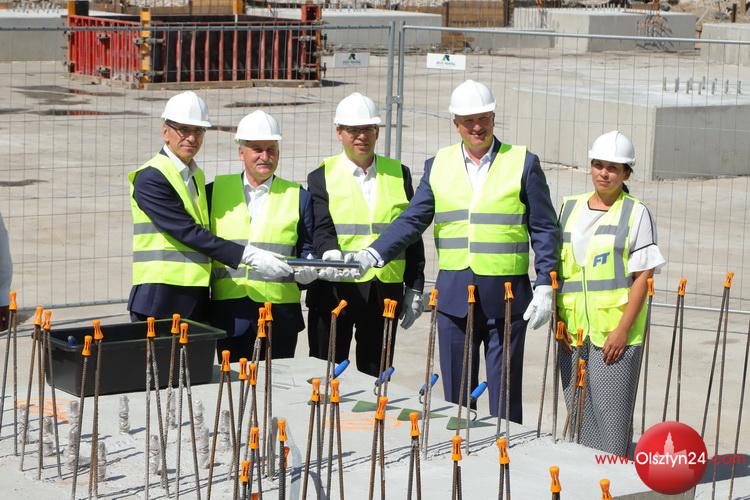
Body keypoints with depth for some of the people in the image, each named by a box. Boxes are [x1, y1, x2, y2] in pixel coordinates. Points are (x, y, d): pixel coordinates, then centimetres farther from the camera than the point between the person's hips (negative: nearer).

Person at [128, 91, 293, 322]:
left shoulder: (197, 176, 18)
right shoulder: (151, 178, -10)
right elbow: (189, 233, -18)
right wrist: (249, 255, -21)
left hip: (196, 299, 8)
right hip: (160, 298, -8)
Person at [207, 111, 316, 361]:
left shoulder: (298, 197, 9)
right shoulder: (215, 191, 9)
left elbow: (308, 250, 11)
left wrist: (308, 270, -10)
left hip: (280, 310, 0)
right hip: (230, 311, 0)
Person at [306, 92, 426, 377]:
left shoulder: (398, 174, 9)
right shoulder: (322, 177, 3)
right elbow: (320, 230, -9)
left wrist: (414, 289, 7)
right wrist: (331, 253, -31)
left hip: (386, 288, 2)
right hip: (335, 289, -2)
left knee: (375, 378, 8)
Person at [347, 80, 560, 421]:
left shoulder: (523, 163, 1)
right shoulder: (438, 165, 8)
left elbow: (544, 230, 1)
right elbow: (412, 221, 6)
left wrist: (544, 288, -6)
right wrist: (370, 256, -8)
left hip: (506, 297, -3)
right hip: (454, 295, 3)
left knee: (505, 394, 2)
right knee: (456, 396, 8)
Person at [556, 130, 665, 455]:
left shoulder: (636, 213, -1)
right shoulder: (569, 208, 13)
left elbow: (643, 276, -6)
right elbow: (556, 269, 17)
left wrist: (622, 330, -13)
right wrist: (558, 319, 6)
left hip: (615, 332, -5)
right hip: (572, 331, 5)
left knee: (611, 414, -6)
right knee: (578, 414, 10)